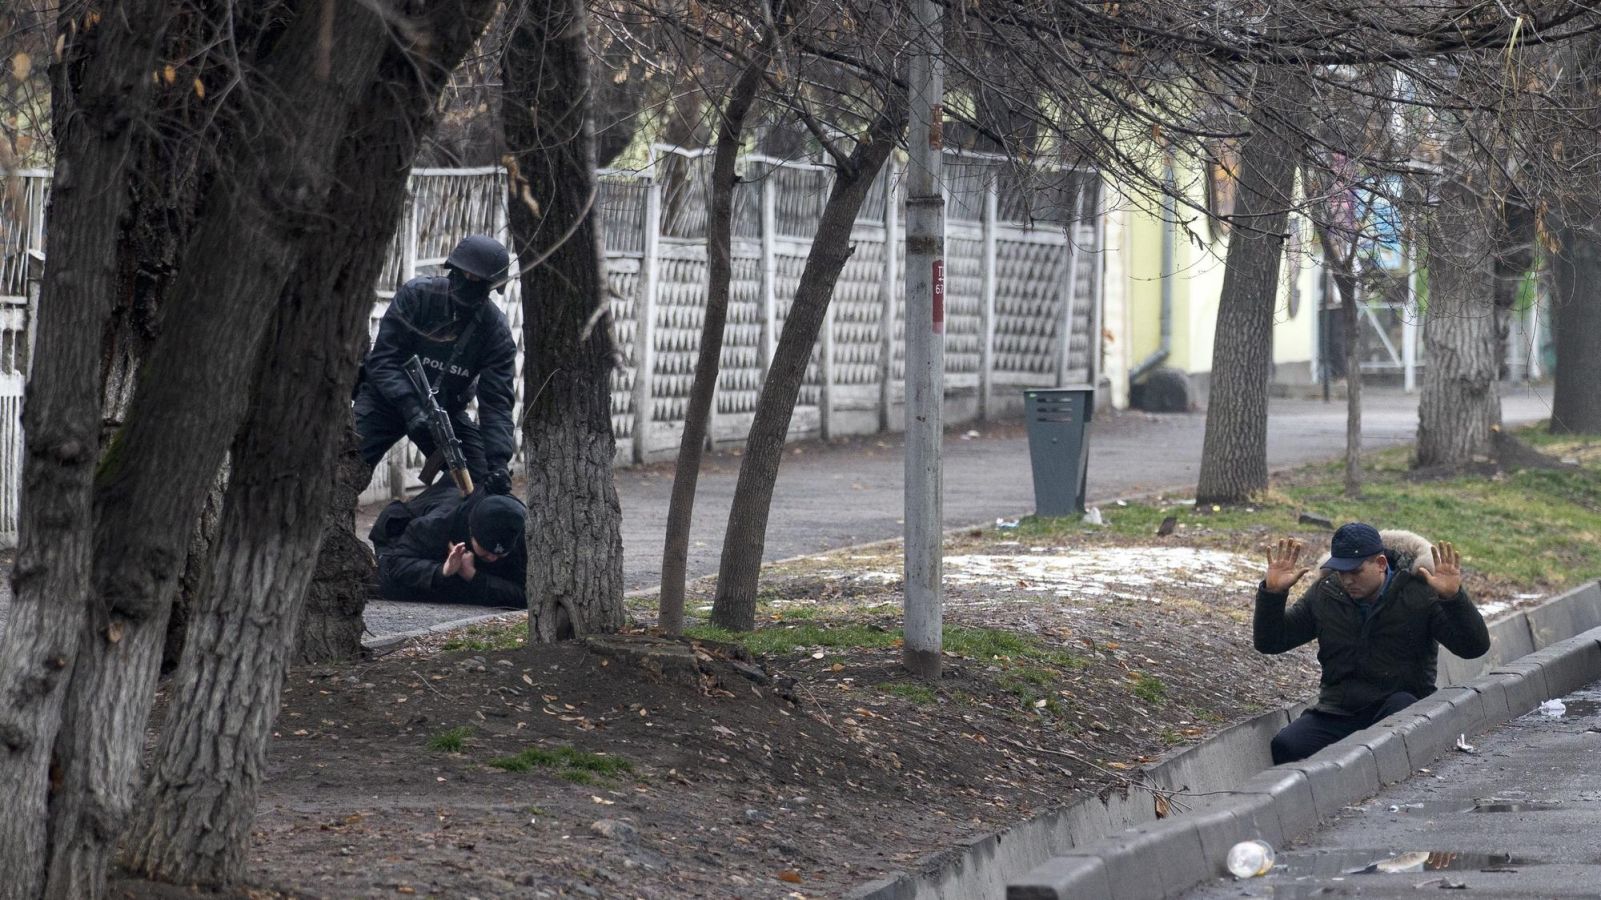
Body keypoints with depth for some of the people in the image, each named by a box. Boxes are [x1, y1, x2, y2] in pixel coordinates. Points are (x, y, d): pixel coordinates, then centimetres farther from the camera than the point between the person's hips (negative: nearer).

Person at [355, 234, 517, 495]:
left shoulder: (496, 331, -13)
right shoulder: (416, 295, -20)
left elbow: (496, 401, -17)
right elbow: (383, 359, -23)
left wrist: (498, 462, -32)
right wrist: (410, 409, -39)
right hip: (388, 401, -3)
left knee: (482, 481, -8)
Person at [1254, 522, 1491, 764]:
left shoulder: (1420, 593, -4)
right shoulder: (1325, 595, 7)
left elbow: (1475, 647, -12)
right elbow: (1269, 642, 12)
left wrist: (1453, 597, -28)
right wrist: (1272, 592, -5)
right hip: (1337, 713, 2)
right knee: (1284, 747, -24)